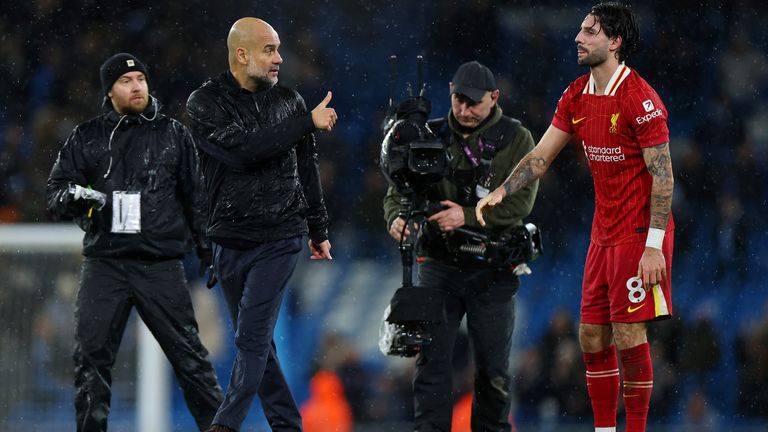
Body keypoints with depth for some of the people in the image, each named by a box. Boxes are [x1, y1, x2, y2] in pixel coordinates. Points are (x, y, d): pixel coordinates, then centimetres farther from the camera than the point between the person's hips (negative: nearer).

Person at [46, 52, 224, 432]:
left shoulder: (173, 134, 9)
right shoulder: (87, 138, 10)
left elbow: (195, 197, 13)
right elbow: (55, 193, 9)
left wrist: (208, 251, 8)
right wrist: (74, 195, -15)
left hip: (161, 266, -1)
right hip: (104, 264, 1)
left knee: (188, 354, -3)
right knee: (91, 356, -5)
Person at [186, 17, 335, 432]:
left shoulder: (289, 101, 5)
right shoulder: (205, 102, -4)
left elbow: (307, 170, 15)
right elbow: (241, 149, -21)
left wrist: (319, 231, 20)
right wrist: (307, 122, -19)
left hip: (280, 239, -1)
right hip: (229, 240, 1)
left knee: (252, 337, -12)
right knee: (256, 340, 8)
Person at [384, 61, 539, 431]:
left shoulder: (516, 139, 1)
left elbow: (521, 201, -10)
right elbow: (397, 189, 6)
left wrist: (468, 216, -22)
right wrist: (396, 218, -17)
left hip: (491, 271, -2)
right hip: (438, 263, 2)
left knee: (493, 369, 2)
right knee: (431, 358, -4)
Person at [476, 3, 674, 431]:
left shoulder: (640, 99, -16)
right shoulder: (577, 96, 7)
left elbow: (663, 175, -17)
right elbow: (542, 155, 11)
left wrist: (654, 246, -21)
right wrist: (501, 192, -4)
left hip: (640, 234, -8)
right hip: (604, 233, 8)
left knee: (629, 335, -8)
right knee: (592, 336, 7)